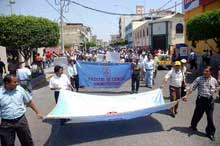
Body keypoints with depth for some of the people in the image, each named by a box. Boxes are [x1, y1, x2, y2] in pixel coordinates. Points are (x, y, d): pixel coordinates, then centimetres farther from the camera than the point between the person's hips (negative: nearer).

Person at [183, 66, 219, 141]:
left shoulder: (214, 80, 2)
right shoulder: (199, 79, -6)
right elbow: (192, 87, -9)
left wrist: (215, 90, -5)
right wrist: (187, 95, -19)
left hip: (210, 100, 2)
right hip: (201, 99, -2)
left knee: (210, 117, 6)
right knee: (197, 114, 11)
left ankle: (210, 133, 23)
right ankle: (193, 126, 38)